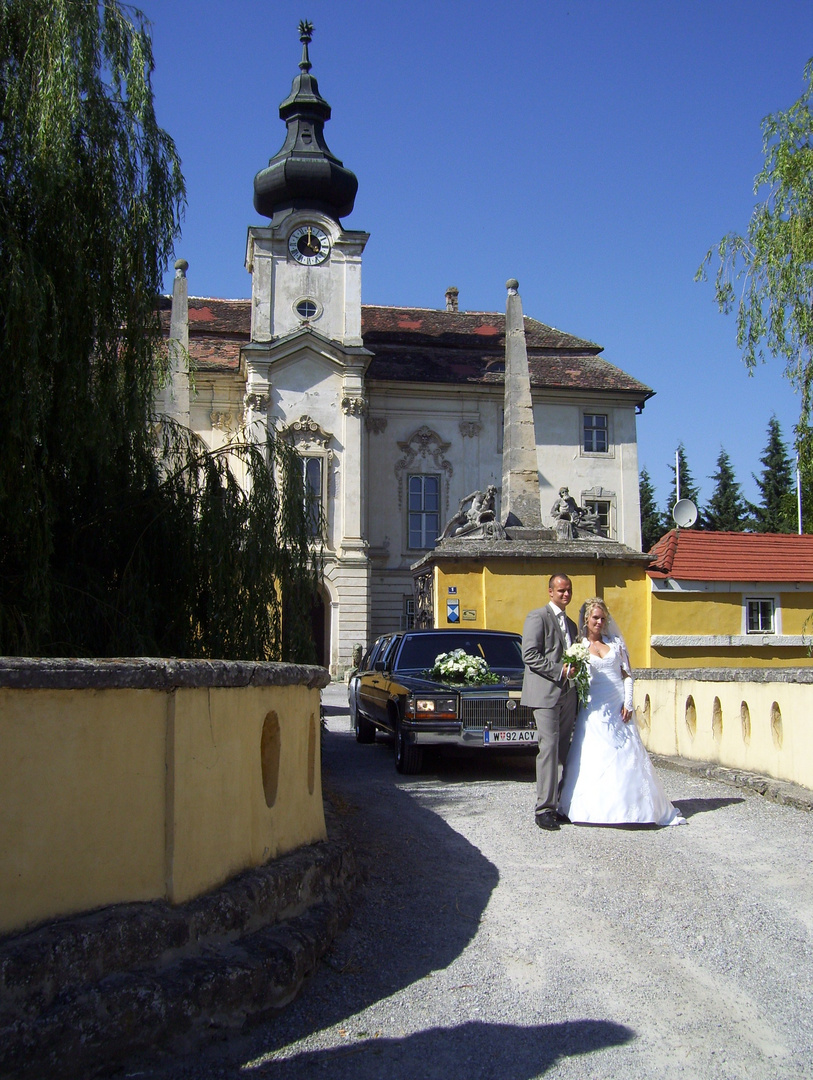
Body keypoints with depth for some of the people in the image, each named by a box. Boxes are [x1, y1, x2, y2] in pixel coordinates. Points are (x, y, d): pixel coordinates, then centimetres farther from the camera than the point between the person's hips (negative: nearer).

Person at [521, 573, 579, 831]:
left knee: (562, 750, 6)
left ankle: (559, 803, 11)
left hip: (567, 694, 7)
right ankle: (544, 809, -9)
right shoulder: (537, 616, -2)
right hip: (545, 693, -7)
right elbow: (529, 655, -12)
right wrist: (560, 671, -17)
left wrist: (574, 672, 8)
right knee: (549, 747, -11)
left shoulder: (571, 624, 22)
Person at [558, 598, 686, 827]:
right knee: (593, 758, -4)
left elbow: (627, 674, 8)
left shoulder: (615, 642, 10)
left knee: (627, 756, 1)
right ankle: (596, 807, 3)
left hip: (618, 707, 2)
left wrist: (628, 703, -2)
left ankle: (630, 806, 9)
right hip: (594, 709, -2)